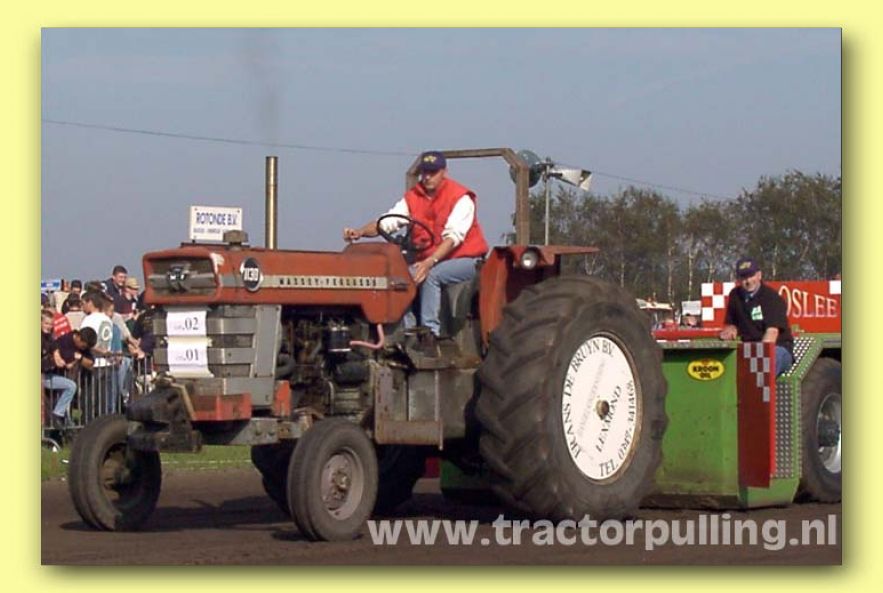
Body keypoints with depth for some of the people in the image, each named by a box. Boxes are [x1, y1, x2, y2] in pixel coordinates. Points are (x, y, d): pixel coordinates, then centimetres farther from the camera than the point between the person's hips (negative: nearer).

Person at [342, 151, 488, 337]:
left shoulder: (460, 197, -13)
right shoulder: (412, 197, 4)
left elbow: (453, 236, -23)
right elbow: (387, 222, -5)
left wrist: (430, 262, -37)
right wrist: (360, 232, -25)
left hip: (464, 258, -6)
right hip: (427, 260, 6)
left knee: (431, 276, -33)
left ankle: (430, 331, -31)